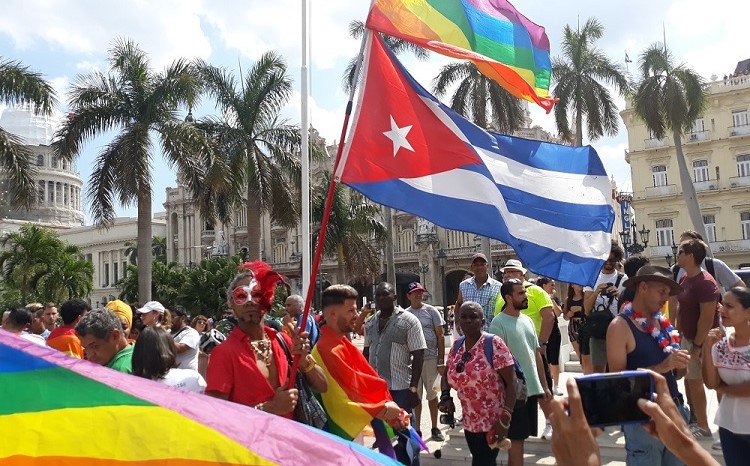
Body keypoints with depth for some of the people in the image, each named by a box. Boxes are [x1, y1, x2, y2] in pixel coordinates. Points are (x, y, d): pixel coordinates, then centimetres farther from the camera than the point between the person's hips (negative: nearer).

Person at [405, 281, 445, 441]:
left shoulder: (431, 311, 0)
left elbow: (440, 336, 0)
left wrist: (441, 362, -5)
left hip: (430, 359, -1)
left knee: (432, 395, 10)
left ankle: (435, 428, 22)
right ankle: (416, 430, 19)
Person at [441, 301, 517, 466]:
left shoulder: (494, 343, -15)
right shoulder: (457, 346, 2)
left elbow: (511, 382, -17)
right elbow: (448, 375, 17)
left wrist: (505, 418, -22)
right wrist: (446, 397, -1)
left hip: (493, 422, -5)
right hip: (470, 422, 6)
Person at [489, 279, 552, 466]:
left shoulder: (527, 320, 11)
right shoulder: (498, 323, -12)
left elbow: (536, 354, 15)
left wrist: (544, 386, 14)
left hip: (532, 388, 7)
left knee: (520, 436, 15)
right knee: (517, 437, 1)